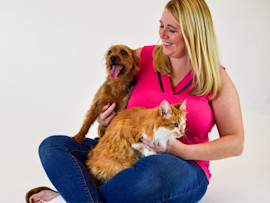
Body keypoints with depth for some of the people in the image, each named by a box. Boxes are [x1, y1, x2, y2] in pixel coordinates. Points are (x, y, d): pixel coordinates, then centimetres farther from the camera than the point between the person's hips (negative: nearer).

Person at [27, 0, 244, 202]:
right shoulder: (143, 57, 5)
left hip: (183, 168, -3)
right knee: (52, 145, -14)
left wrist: (180, 150, -15)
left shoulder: (217, 79, -1)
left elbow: (235, 143, -3)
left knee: (155, 169, -43)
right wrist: (105, 117, -3)